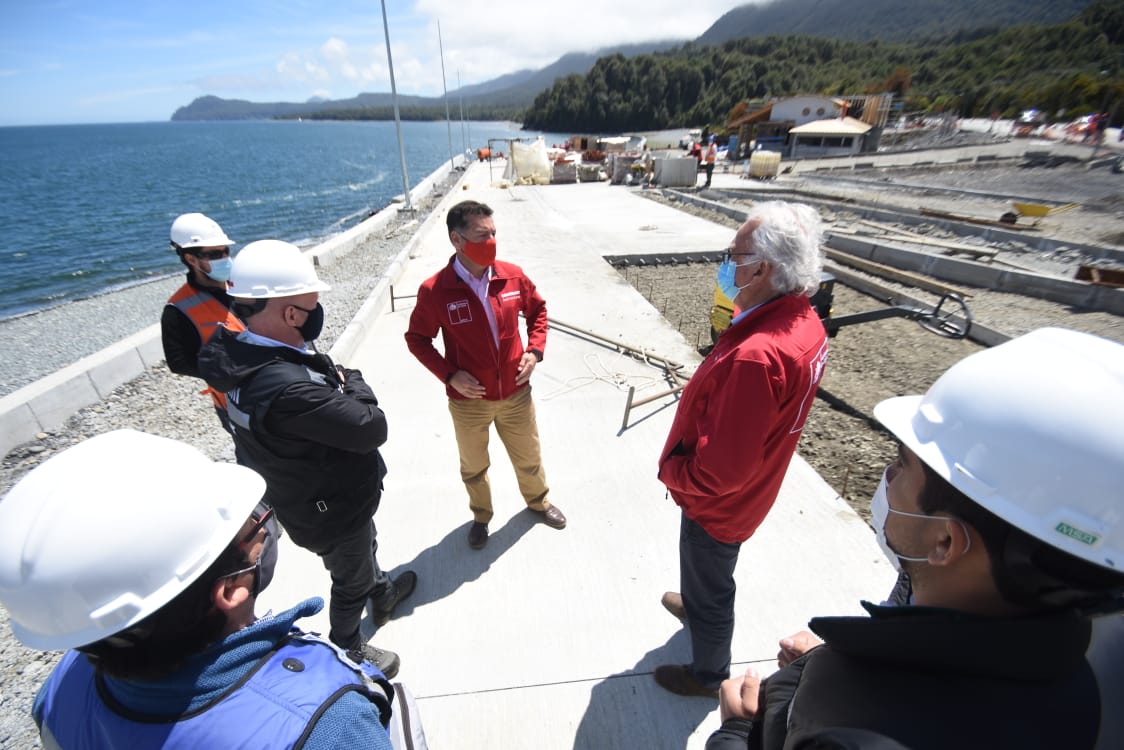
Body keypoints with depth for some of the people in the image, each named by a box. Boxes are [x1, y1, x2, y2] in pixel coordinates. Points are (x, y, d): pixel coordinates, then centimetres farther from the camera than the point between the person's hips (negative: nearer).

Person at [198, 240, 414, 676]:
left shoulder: (241, 353, -12)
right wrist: (353, 381, -18)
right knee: (351, 580, 20)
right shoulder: (286, 387, -42)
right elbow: (373, 428, -34)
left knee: (364, 549, 34)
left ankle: (382, 594, 62)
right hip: (332, 510, -9)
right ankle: (346, 651, 47)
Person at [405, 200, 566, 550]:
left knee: (528, 456, 22)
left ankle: (538, 501, 51)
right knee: (474, 466, 21)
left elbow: (538, 310, 9)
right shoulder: (434, 291, -18)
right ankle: (481, 515, 49)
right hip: (468, 401, -2)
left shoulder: (512, 276, -9)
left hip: (516, 393, 2)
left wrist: (535, 350, -4)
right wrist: (449, 375, -16)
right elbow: (417, 339, -5)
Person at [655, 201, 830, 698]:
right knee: (709, 577, 35)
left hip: (716, 505, -8)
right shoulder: (804, 322, -9)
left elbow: (720, 471, -34)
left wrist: (670, 470, -17)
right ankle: (696, 604, 64)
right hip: (746, 494, 8)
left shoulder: (755, 357, -40)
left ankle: (708, 675, 47)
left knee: (709, 592, 19)